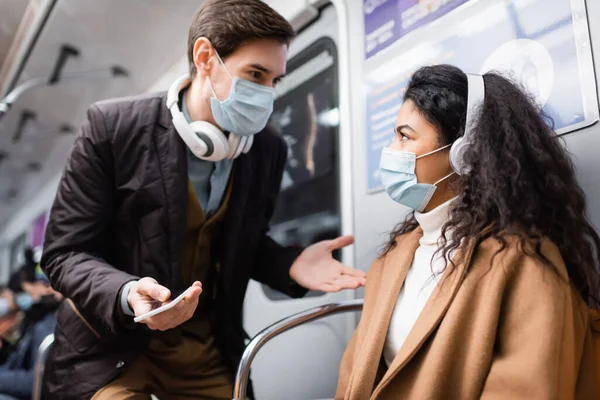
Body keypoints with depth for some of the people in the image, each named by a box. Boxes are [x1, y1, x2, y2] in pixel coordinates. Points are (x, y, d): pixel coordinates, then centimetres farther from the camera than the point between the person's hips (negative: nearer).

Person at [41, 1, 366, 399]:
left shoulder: (269, 149, -5)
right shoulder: (114, 126, -18)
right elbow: (65, 252, -14)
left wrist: (290, 265, -13)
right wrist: (126, 295, -33)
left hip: (209, 346, 5)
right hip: (111, 344, -4)